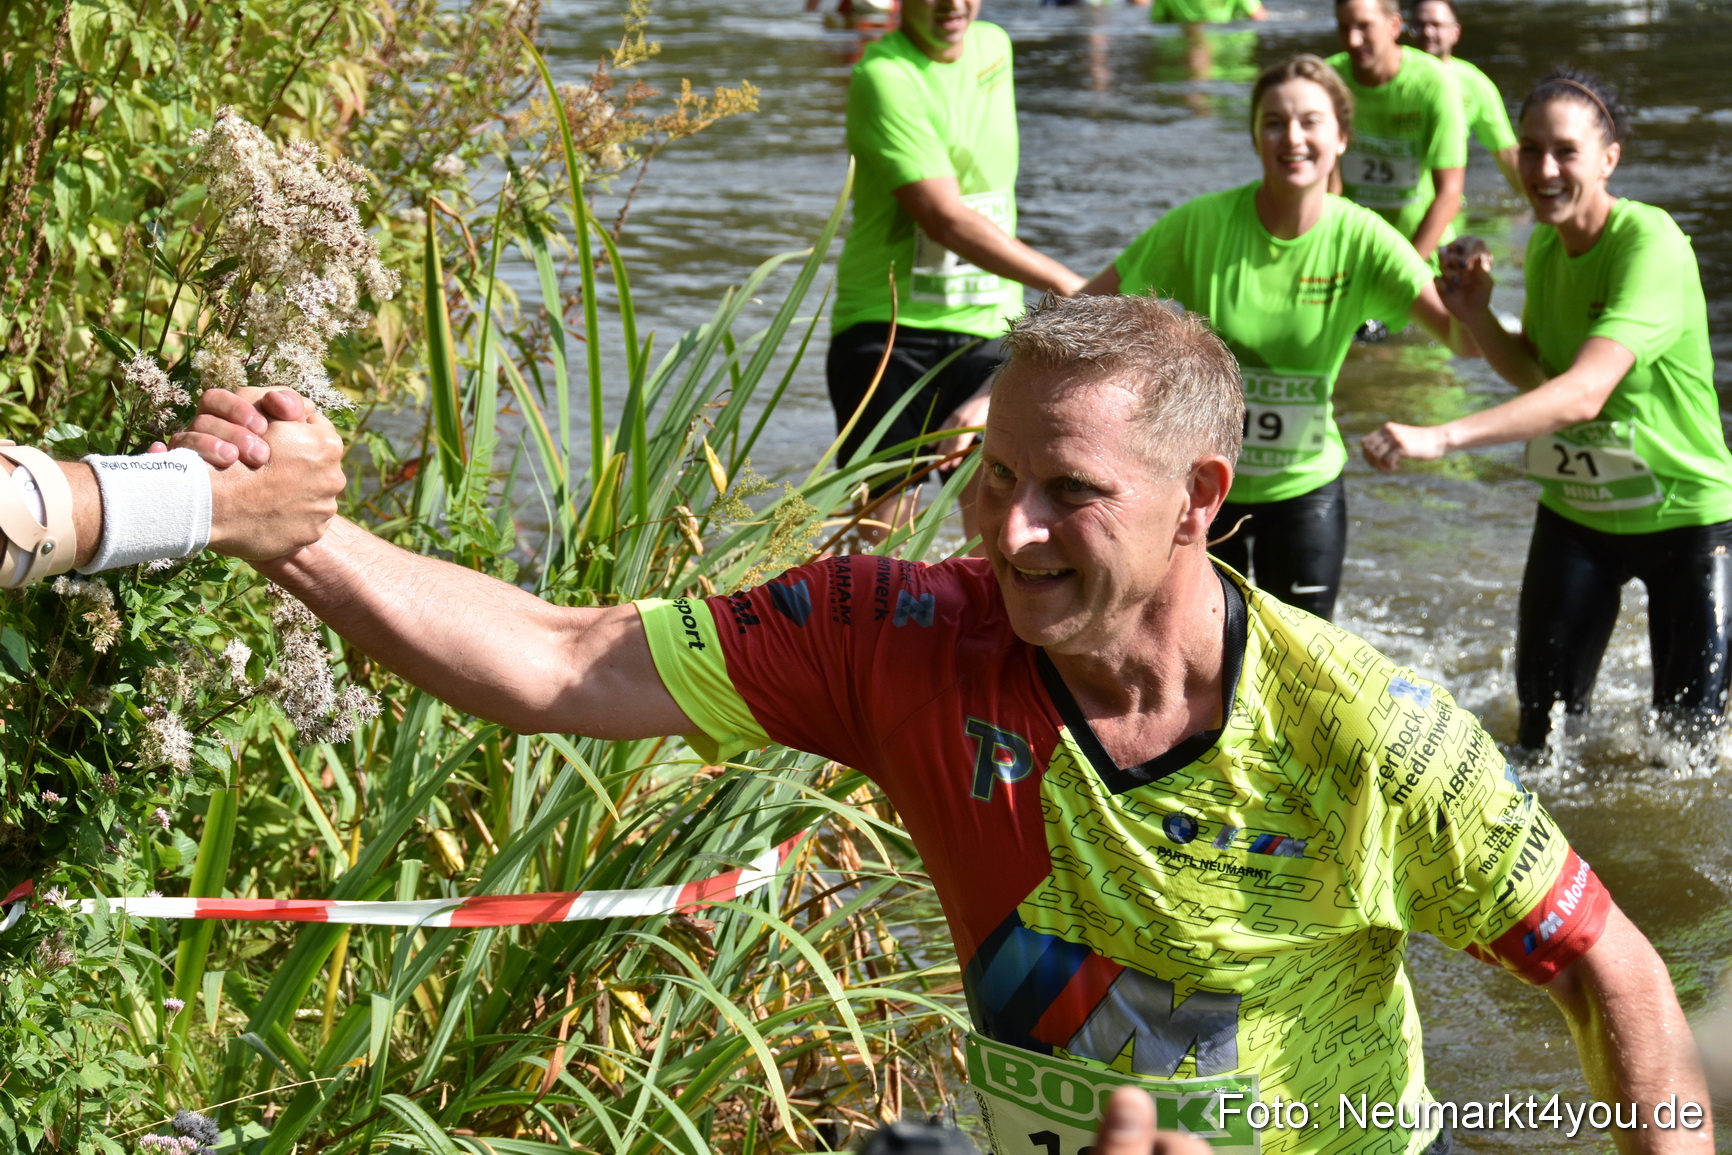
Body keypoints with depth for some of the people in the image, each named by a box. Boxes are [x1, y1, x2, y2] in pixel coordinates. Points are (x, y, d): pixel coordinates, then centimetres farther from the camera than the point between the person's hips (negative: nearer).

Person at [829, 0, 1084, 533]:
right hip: (887, 327, -6)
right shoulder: (884, 76, -16)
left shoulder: (994, 44, 9)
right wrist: (1068, 285, -19)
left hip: (989, 328, 6)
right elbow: (946, 220, -21)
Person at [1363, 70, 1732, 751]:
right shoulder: (1543, 245, -1)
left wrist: (1441, 437, -49)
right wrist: (1474, 314, -8)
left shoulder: (1651, 243, -27)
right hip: (1574, 511, 6)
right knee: (1544, 721, 6)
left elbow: (1585, 392, -39)